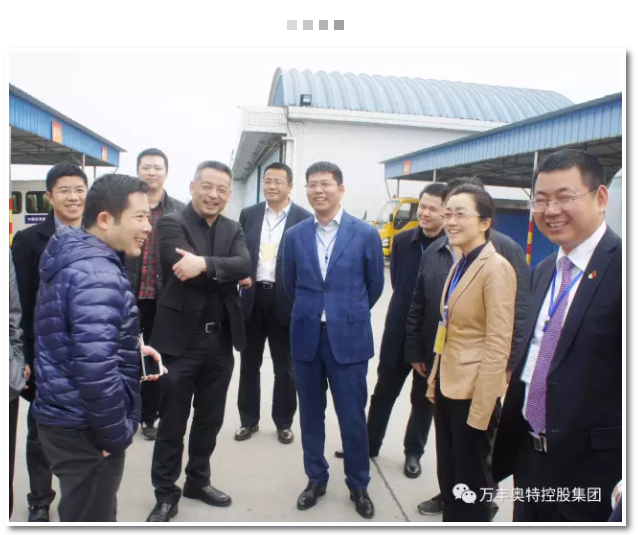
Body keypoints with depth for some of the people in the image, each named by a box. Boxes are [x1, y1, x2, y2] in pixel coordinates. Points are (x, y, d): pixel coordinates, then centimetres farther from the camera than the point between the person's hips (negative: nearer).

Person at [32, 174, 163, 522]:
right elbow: (95, 367, -32)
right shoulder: (98, 273, -24)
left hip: (63, 416, 9)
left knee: (81, 512, 26)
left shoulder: (72, 258, 8)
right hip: (84, 428, -9)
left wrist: (130, 349, 8)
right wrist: (116, 435, -19)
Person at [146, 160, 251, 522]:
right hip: (182, 338, -4)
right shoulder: (172, 223, -6)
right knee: (173, 421, 9)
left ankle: (199, 480, 38)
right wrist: (227, 274, -14)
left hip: (221, 340, 5)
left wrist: (206, 263, -27)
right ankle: (166, 493, 27)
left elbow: (245, 266, -11)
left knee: (210, 419, 18)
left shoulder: (234, 229, 8)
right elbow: (183, 270, -23)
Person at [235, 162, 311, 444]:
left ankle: (284, 422, 29)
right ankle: (248, 420, 31)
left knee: (284, 367, 12)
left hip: (285, 300, -3)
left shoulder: (304, 218, -4)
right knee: (249, 364, 14)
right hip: (252, 297, 3)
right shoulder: (248, 215, 6)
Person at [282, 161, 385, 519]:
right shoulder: (295, 235, 3)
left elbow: (375, 286, 6)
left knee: (352, 418, 6)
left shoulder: (366, 234, -4)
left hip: (349, 339, -2)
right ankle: (316, 478, 34)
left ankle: (359, 485, 29)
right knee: (311, 414, 14)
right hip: (306, 337, 3)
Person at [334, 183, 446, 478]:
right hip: (399, 332, 3)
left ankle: (413, 452, 34)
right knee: (383, 392, 15)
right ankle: (369, 444, 33)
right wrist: (405, 310, 0)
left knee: (423, 399, 15)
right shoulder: (402, 240, 0)